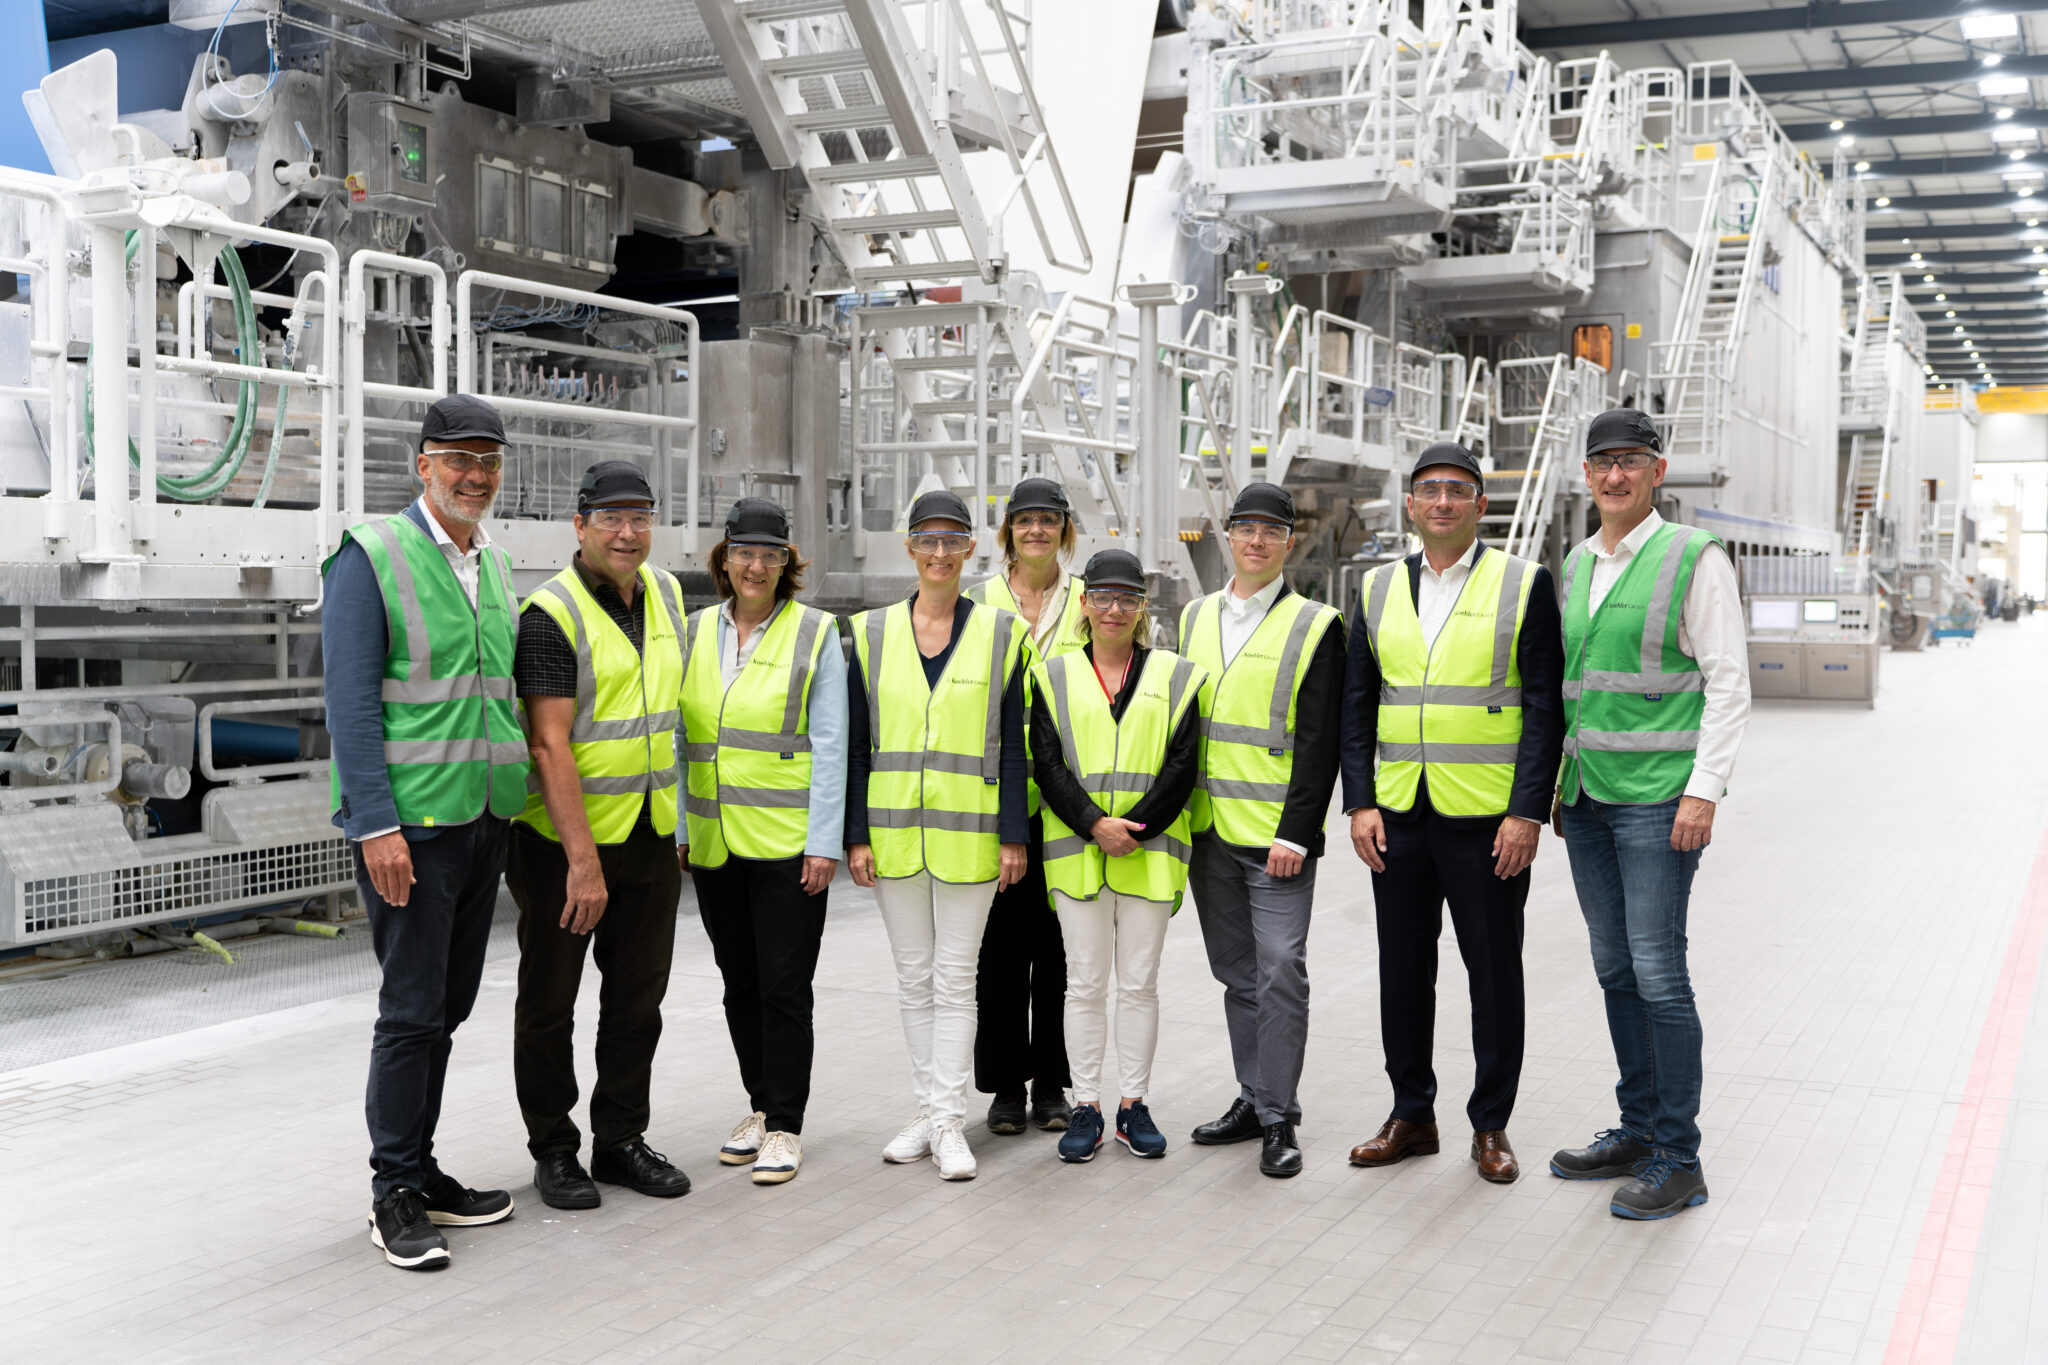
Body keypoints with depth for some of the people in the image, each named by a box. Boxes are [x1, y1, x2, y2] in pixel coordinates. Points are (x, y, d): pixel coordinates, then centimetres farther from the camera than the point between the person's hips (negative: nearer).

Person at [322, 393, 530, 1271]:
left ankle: (421, 1171, 23)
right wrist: (377, 824, -19)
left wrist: (519, 804, 15)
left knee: (447, 1008, 12)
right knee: (413, 1012, -4)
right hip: (409, 824, -7)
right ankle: (395, 1197, 7)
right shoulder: (372, 557, -8)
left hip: (486, 820, 7)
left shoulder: (495, 566, 14)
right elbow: (350, 702, -13)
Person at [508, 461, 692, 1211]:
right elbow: (551, 744, -21)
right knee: (549, 1002, 7)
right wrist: (583, 860, -25)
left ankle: (621, 1140, 26)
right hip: (562, 837, -6)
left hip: (650, 834, 7)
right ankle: (554, 1151, 20)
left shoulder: (665, 593, 7)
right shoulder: (552, 613, -15)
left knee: (639, 998, 13)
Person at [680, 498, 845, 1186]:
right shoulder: (695, 632, 9)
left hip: (787, 843, -4)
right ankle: (760, 1106, 27)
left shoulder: (815, 634, -2)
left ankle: (785, 1126, 8)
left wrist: (823, 842, -10)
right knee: (739, 982, 13)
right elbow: (680, 737, 12)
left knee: (784, 986, -2)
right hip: (713, 841, 4)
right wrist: (676, 828, 7)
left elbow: (828, 746, -5)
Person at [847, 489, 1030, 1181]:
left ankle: (950, 1123, 6)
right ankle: (928, 1111, 21)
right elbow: (856, 744, 5)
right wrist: (856, 833, 0)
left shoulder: (1000, 634, 1)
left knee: (955, 978, 0)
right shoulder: (873, 632, 5)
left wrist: (1013, 835, -4)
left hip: (968, 832, -2)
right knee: (913, 978, 10)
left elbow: (1013, 744, 1)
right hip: (893, 831, 2)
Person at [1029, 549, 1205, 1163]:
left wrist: (1135, 828, -12)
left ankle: (1134, 1104, 16)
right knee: (1085, 983, 4)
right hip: (1076, 852, 0)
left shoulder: (1175, 676, 5)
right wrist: (1093, 825, -14)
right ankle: (1086, 1107, 12)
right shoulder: (1054, 676, 6)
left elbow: (1182, 765, -2)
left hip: (1149, 853, 0)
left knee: (1139, 983, 6)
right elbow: (1047, 764, -1)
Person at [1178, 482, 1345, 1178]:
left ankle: (1278, 1119, 3)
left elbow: (1320, 743, -8)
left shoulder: (1315, 626, -4)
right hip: (1208, 831, 5)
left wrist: (1294, 832, -15)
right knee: (1236, 974, 13)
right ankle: (1252, 1100, 24)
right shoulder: (1195, 616, 12)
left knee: (1280, 971, -5)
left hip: (1277, 836, -5)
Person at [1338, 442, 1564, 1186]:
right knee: (1402, 970, 10)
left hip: (1489, 817, -3)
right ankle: (1411, 1115, 24)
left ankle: (1491, 1125, 19)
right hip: (1399, 815, 4)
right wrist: (1360, 803, 1)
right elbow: (1357, 706, 10)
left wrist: (1527, 813, -12)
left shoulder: (1525, 585, -2)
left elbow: (1545, 708, -5)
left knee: (1493, 973, 6)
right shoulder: (1377, 589, 9)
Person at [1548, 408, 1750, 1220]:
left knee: (1658, 971, -7)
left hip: (1659, 797, -6)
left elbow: (1728, 682, -9)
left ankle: (1678, 1160, 1)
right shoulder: (1577, 564, 14)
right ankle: (1638, 1130, 22)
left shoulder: (1693, 558, -5)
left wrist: (1703, 790, -15)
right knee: (1615, 970, 11)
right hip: (1586, 796, 7)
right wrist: (1558, 783, 16)